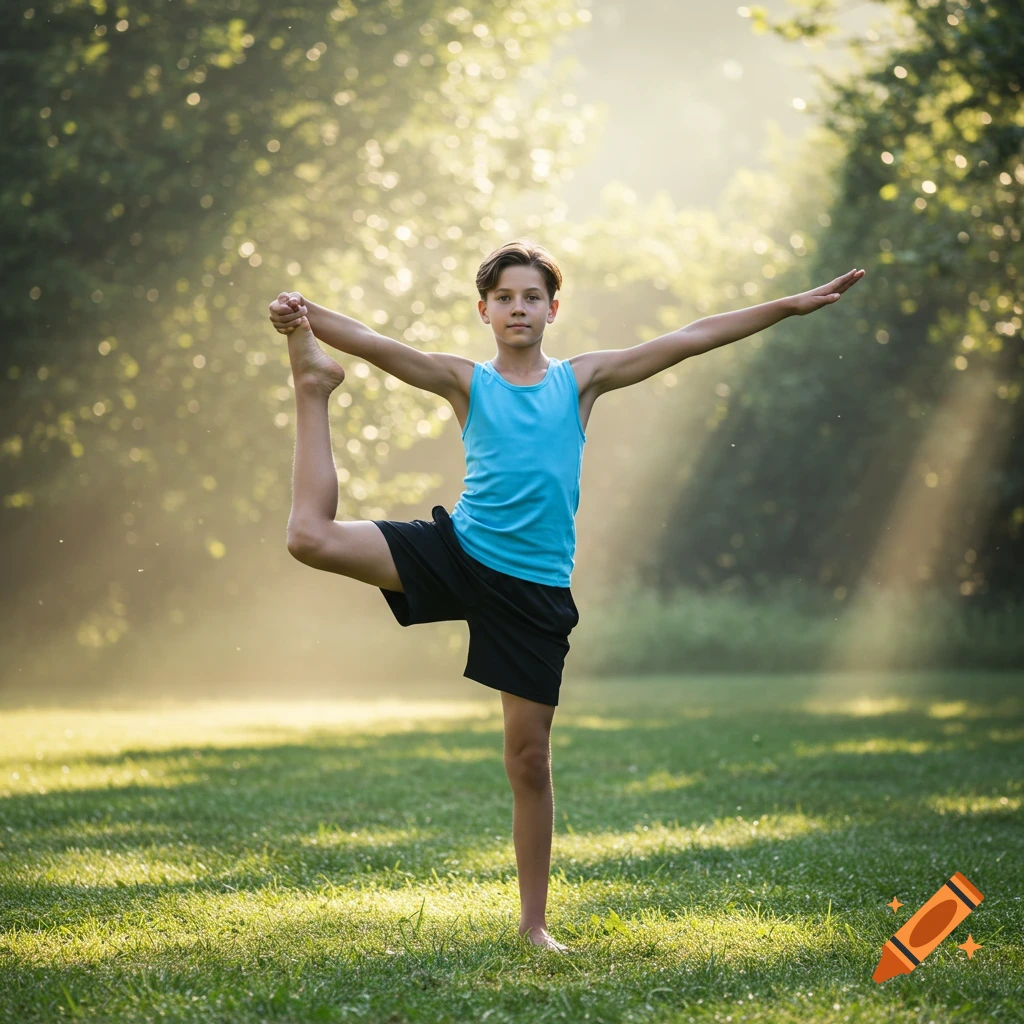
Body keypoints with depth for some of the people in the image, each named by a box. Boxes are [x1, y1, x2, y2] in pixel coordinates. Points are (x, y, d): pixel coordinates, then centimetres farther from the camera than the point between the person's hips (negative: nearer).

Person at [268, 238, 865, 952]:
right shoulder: (466, 380, 4)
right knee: (313, 539, -19)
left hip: (535, 590, 1)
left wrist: (792, 305, 1)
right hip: (458, 552, 0)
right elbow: (374, 346, -10)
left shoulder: (582, 379, 7)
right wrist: (305, 318, -28)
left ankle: (535, 921, 16)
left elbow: (690, 340, 4)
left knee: (530, 757, 3)